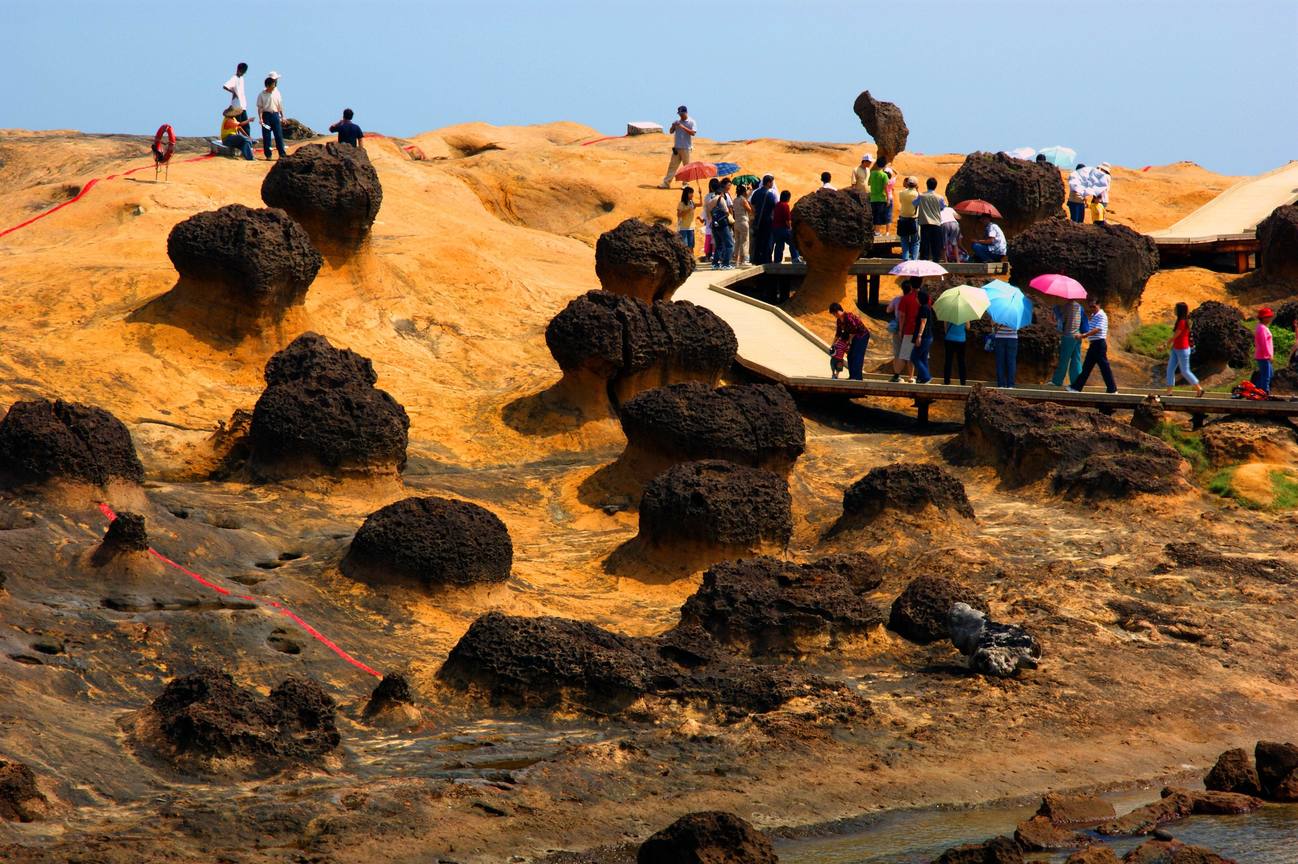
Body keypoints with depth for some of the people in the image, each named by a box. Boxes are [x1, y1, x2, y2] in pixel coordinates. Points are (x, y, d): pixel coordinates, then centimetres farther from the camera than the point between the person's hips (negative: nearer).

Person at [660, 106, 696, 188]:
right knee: (672, 165, 4)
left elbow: (693, 133, -18)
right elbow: (671, 131, 10)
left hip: (686, 148, -5)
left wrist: (683, 127, -25)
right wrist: (673, 126, -12)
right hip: (677, 147, 5)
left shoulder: (691, 122, -5)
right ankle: (666, 183, 5)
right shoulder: (677, 122, 10)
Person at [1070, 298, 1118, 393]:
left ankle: (1112, 389, -1)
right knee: (1086, 367, 11)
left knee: (1104, 367, -5)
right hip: (1093, 344, 9)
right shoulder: (1092, 316, 16)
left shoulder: (1101, 316, -13)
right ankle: (1077, 387, 14)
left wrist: (1084, 335, -30)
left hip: (1099, 343, -9)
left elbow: (1097, 329, -26)